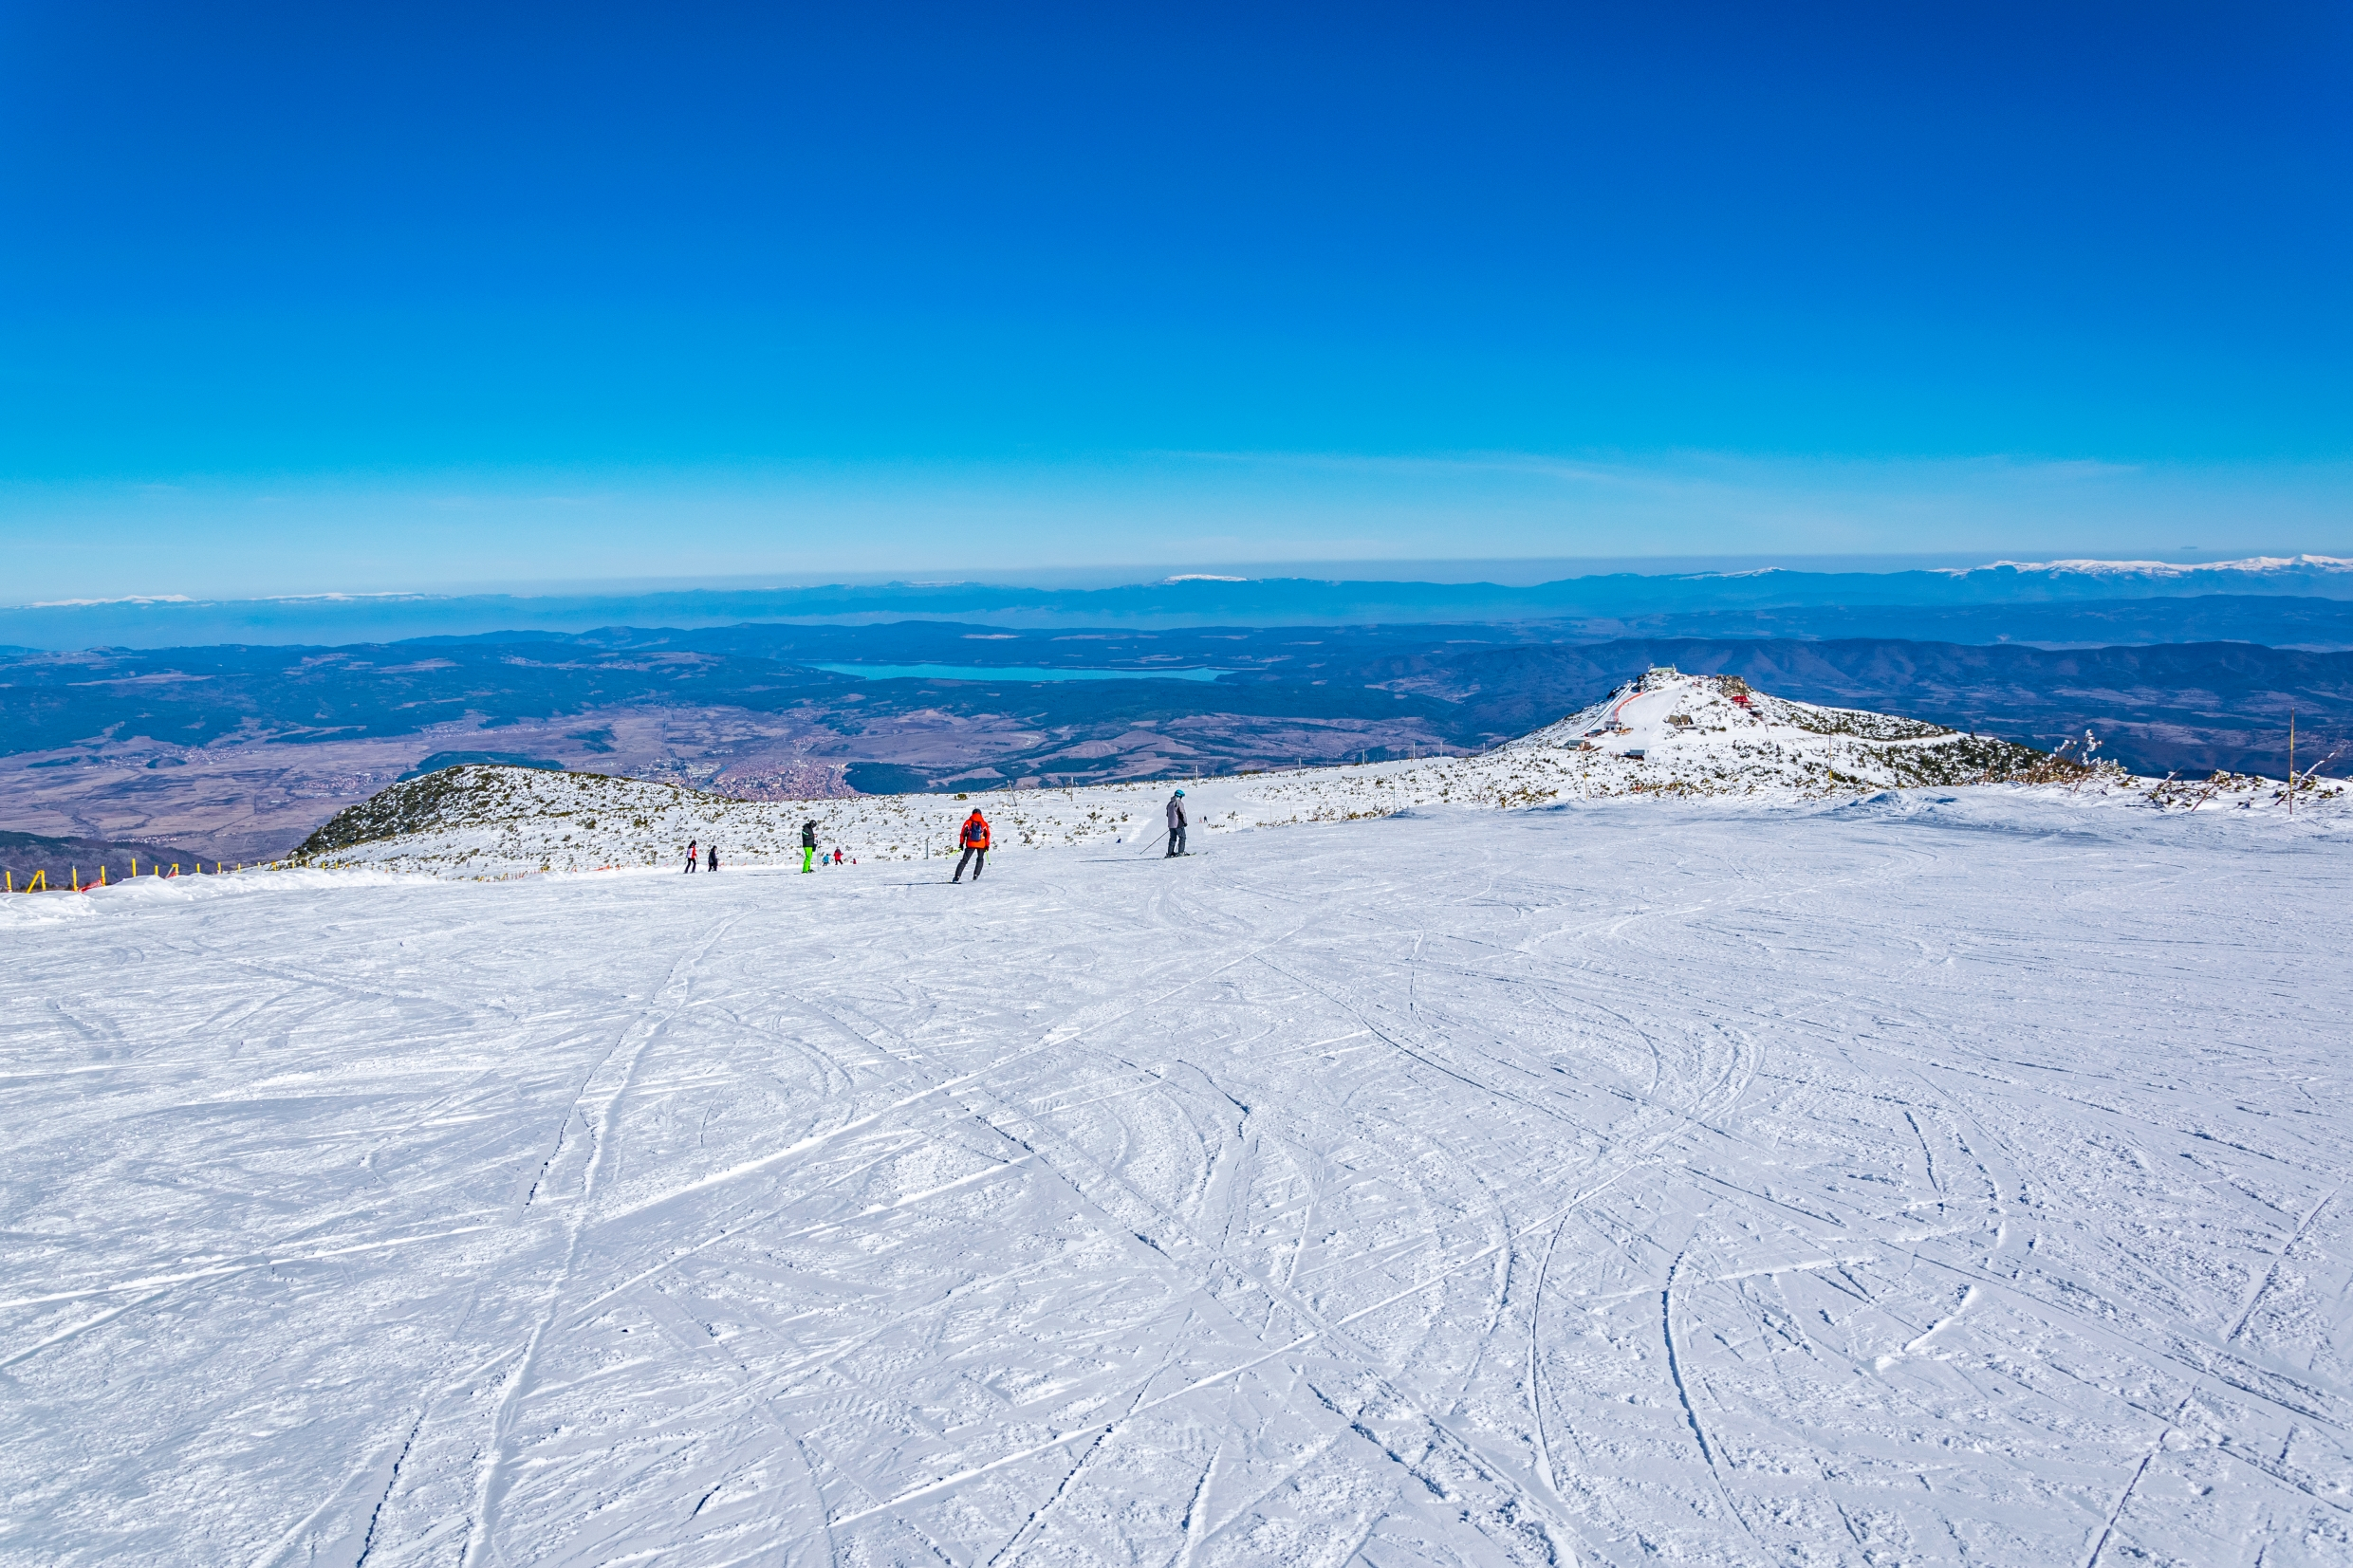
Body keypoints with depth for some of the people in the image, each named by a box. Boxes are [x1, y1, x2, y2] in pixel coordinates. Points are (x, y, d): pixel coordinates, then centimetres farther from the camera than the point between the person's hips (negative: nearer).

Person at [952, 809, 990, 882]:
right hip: (981, 845, 0)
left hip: (970, 844, 0)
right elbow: (987, 834, 3)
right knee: (980, 859, 23)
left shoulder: (968, 822, 6)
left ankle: (957, 876, -8)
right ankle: (976, 875, 9)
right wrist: (987, 845, 8)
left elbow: (963, 833, 2)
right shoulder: (984, 823, 7)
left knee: (964, 860, 3)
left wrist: (961, 843, 7)